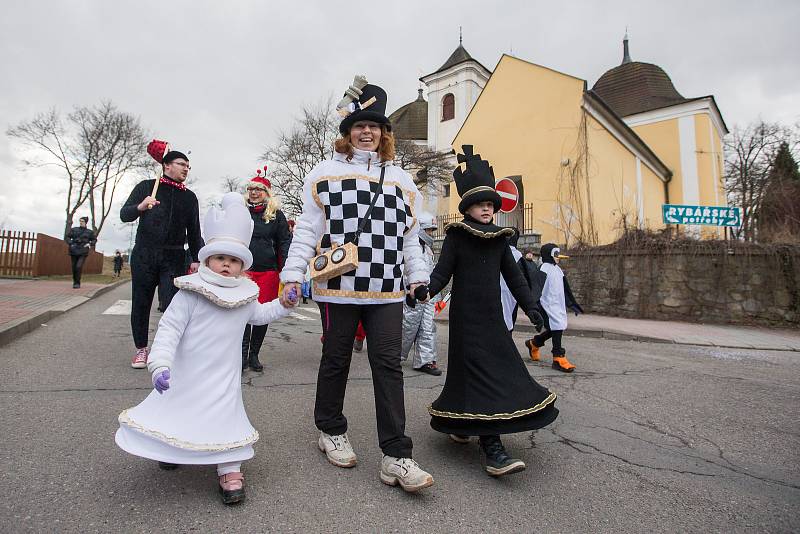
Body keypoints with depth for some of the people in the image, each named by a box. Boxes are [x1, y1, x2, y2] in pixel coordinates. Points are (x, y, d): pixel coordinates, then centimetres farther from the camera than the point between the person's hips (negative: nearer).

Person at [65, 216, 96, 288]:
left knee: (79, 267, -16)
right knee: (74, 267, 7)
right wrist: (70, 243, -4)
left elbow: (94, 240, 18)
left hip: (83, 252, -2)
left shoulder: (89, 232, 6)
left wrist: (90, 244, 0)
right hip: (74, 251, 2)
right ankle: (74, 281, 28)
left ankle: (77, 283, -7)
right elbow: (67, 237, 13)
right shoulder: (74, 229, 7)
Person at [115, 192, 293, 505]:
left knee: (225, 415, -1)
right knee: (175, 408, 18)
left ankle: (230, 469, 12)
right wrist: (160, 365, -27)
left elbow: (258, 315, 21)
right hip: (186, 373, -1)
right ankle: (172, 448, 49)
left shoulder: (245, 296, 1)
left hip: (223, 376, 2)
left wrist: (283, 305, 8)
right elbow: (169, 328, -18)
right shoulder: (190, 293, -15)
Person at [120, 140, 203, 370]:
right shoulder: (147, 186, 7)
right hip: (143, 255, 0)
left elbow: (194, 231, 11)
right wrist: (140, 207, -21)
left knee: (172, 305, -10)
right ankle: (141, 349, 21)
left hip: (173, 258, 1)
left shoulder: (189, 197, 11)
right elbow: (124, 215, 1)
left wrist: (195, 259, 4)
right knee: (141, 303, 6)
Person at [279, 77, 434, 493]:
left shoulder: (400, 179, 17)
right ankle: (331, 431, 33)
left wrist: (419, 275, 14)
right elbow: (308, 228, 1)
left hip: (387, 289, 3)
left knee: (388, 365, -1)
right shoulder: (326, 172, 6)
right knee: (336, 360, 11)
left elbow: (409, 235, 19)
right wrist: (293, 273, -6)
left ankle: (396, 457, 4)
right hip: (338, 285, -2)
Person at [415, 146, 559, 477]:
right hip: (466, 316, -6)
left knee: (503, 372, 11)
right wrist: (425, 289, -29)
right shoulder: (457, 236, -3)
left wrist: (530, 307, 12)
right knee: (479, 376, -9)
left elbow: (513, 276, 15)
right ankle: (493, 452, -6)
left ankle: (459, 424, 32)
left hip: (493, 316, 6)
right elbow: (442, 271, -10)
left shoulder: (499, 239, 12)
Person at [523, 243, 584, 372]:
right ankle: (558, 358, -5)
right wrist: (537, 304, -27)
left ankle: (534, 343, 30)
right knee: (557, 327, -12)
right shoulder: (544, 268, -8)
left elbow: (566, 289, 26)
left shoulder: (558, 269, 19)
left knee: (557, 329, 9)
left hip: (559, 305, 9)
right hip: (548, 304, -9)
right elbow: (538, 288, -18)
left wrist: (573, 304, 27)